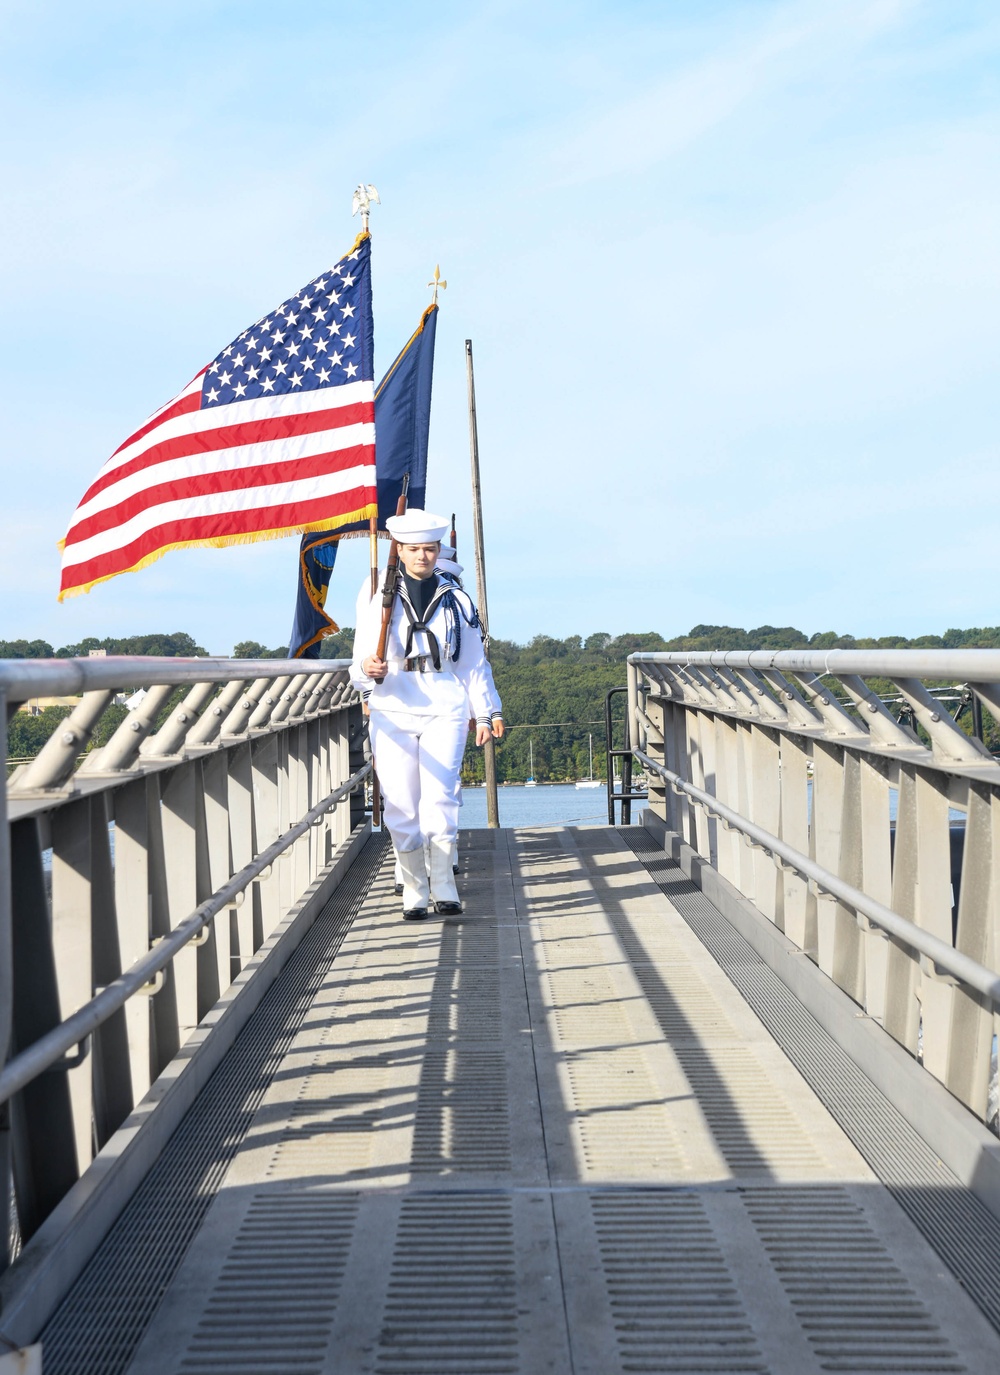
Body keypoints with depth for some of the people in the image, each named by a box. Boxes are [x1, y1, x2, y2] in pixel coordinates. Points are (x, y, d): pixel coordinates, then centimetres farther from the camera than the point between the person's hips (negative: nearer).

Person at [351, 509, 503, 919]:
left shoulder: (455, 598, 15)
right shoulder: (379, 594, 9)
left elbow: (473, 662, 20)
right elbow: (362, 657, 6)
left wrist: (486, 711, 18)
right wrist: (368, 669, -17)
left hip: (445, 706, 1)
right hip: (392, 708, 0)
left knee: (441, 797, -11)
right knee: (401, 803, -3)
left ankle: (443, 885, 0)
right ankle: (414, 889, 8)